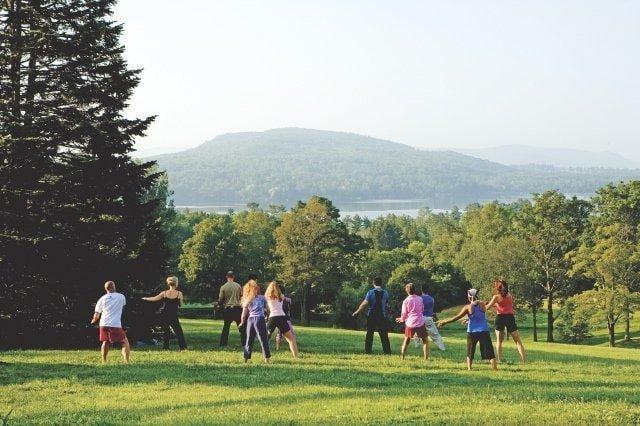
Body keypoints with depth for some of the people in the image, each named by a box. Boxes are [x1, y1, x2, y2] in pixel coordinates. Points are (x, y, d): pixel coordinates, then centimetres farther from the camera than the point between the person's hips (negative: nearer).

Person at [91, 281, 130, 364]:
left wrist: (93, 320, 34)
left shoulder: (102, 299, 8)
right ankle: (126, 361, -10)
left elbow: (96, 315, 12)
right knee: (125, 342, 3)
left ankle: (104, 361, 22)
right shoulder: (121, 297, 4)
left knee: (106, 342, 21)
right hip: (116, 324, -3)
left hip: (104, 324, 3)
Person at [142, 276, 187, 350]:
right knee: (178, 332, 1)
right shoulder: (179, 293, -7)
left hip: (165, 316, 3)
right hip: (174, 316, -3)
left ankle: (166, 347, 12)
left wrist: (145, 298, 23)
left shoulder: (164, 293, -1)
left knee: (166, 332, 14)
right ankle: (183, 347, -9)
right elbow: (180, 305, 0)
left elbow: (154, 299, 7)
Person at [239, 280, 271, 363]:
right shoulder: (261, 298, 6)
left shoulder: (247, 300, 13)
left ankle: (246, 358, 11)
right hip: (260, 319, -3)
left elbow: (244, 314, 14)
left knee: (249, 340, 12)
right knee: (263, 340, -2)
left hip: (250, 319, 3)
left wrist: (242, 322, 29)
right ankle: (267, 357, -6)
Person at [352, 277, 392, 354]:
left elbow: (364, 303, -13)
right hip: (382, 316, 1)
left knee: (369, 334, 8)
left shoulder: (370, 292, -8)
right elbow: (386, 303, 9)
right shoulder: (385, 293, -1)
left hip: (371, 316, -1)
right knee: (384, 335, 5)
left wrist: (357, 312, -5)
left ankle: (368, 351, 7)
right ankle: (387, 352, 2)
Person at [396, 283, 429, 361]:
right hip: (420, 323, 0)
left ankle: (402, 358, 15)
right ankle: (426, 358, 1)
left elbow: (404, 314, 0)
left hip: (410, 323, 0)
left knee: (406, 341, 18)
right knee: (425, 341, 10)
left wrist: (401, 319, 24)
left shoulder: (406, 301, -5)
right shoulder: (420, 299, 1)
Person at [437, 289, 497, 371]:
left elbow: (456, 317, -3)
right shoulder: (482, 305, 2)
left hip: (472, 332, -1)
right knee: (489, 352, 2)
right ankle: (495, 368, -7)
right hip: (484, 331, 1)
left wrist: (444, 322, 6)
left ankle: (469, 368, 6)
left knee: (470, 353, 15)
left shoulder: (468, 307, -5)